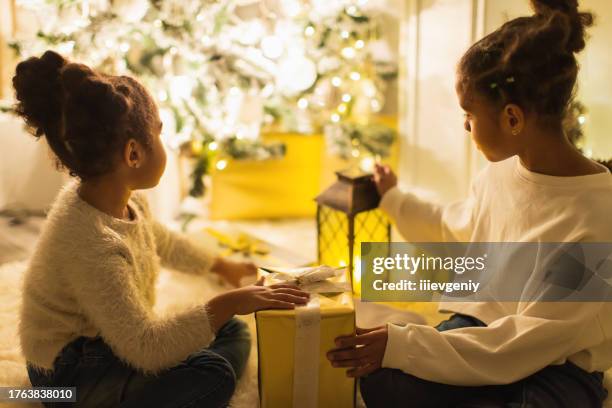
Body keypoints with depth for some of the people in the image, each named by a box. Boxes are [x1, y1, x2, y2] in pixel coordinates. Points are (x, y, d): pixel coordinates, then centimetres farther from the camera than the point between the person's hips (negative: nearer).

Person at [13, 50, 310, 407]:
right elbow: (146, 349, -34)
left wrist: (223, 266, 30)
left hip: (110, 339, 10)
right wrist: (230, 303, -32)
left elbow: (163, 243, 19)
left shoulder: (128, 200, -6)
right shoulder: (88, 243, -35)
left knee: (233, 333, 8)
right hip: (73, 376, -10)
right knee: (212, 377, -25)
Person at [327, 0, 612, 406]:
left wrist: (402, 344, -25)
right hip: (481, 330, 6)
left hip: (557, 368, -5)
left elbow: (526, 345, -23)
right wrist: (393, 198, 33)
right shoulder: (498, 173, 0)